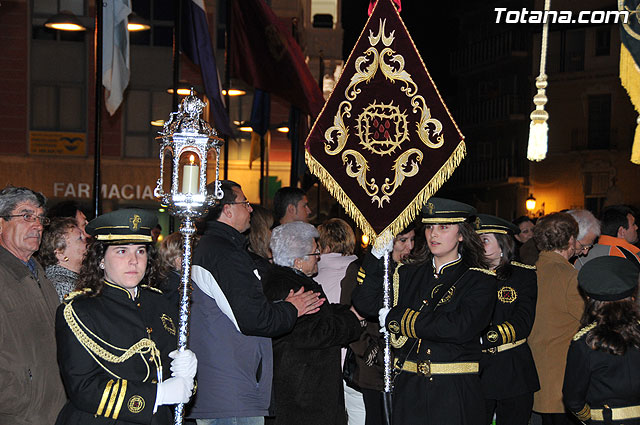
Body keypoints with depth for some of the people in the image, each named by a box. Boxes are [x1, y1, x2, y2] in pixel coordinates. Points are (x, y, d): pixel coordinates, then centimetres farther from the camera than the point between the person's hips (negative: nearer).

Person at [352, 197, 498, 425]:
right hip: (408, 390, 3)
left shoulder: (480, 280, -2)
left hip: (455, 393, -3)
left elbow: (461, 327, -18)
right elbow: (365, 304, 3)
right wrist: (376, 258, -10)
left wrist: (396, 319, -12)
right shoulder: (407, 274, 10)